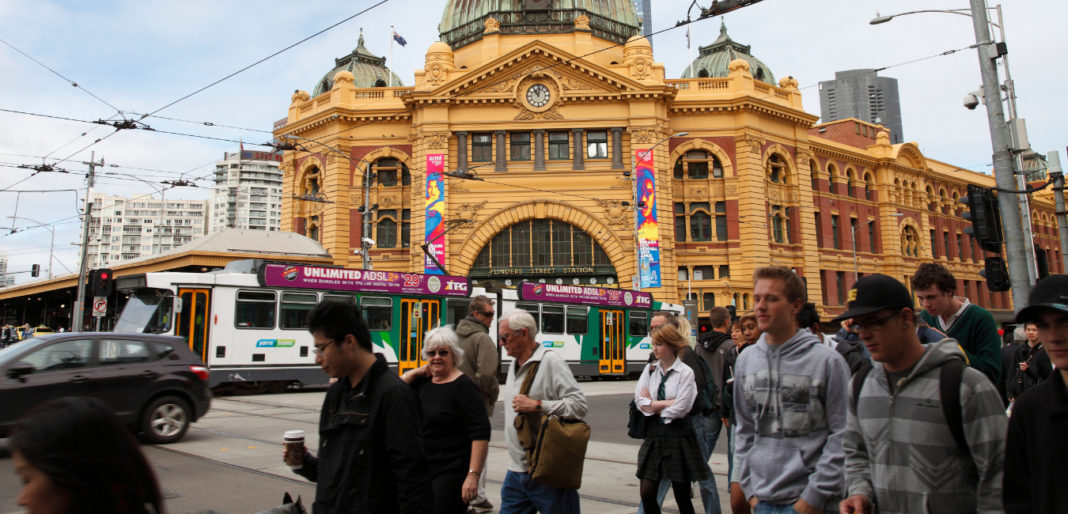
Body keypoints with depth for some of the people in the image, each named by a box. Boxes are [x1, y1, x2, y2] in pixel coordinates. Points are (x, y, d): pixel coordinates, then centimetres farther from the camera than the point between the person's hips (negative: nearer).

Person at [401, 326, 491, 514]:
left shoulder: (463, 386, -12)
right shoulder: (423, 381, 9)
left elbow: (481, 433, -18)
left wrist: (473, 476, -25)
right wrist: (415, 372, 0)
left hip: (451, 473, -7)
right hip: (422, 470, 7)